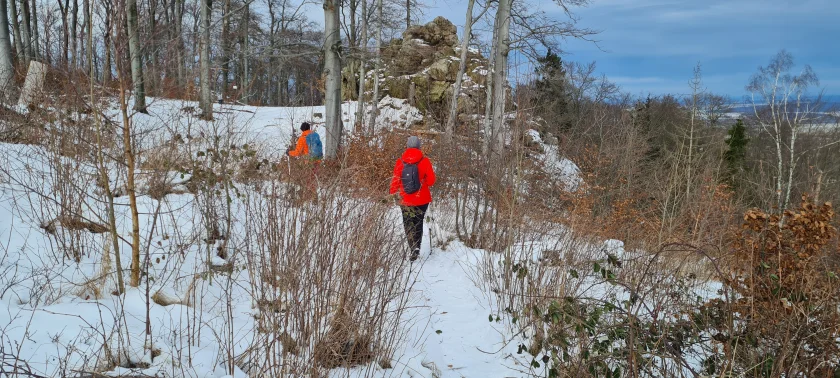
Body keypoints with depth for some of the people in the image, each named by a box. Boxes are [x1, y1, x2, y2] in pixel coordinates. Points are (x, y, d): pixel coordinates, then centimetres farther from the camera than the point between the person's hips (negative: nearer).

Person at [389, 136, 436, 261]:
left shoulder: (400, 162, -8)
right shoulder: (424, 161, -10)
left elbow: (395, 180, -2)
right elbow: (431, 180, -6)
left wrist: (392, 194, 13)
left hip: (406, 200, 0)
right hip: (422, 199, 0)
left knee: (409, 225, 10)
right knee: (418, 223, 19)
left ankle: (414, 248, -6)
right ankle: (416, 247, 16)